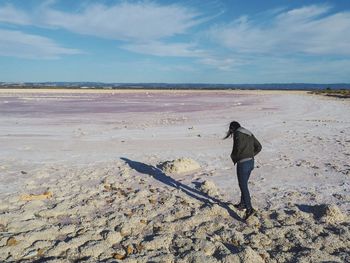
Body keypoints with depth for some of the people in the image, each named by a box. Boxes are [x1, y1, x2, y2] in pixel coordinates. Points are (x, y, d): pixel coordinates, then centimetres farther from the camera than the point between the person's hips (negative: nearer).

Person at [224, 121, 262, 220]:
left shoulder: (237, 134, -10)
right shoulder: (249, 134, 15)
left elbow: (239, 146, -24)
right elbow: (258, 147, 16)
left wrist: (234, 157, -7)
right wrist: (251, 155, 14)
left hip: (242, 163, -9)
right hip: (251, 162, 9)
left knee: (243, 186, -4)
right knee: (244, 184, 20)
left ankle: (249, 208, -6)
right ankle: (242, 204, 32)